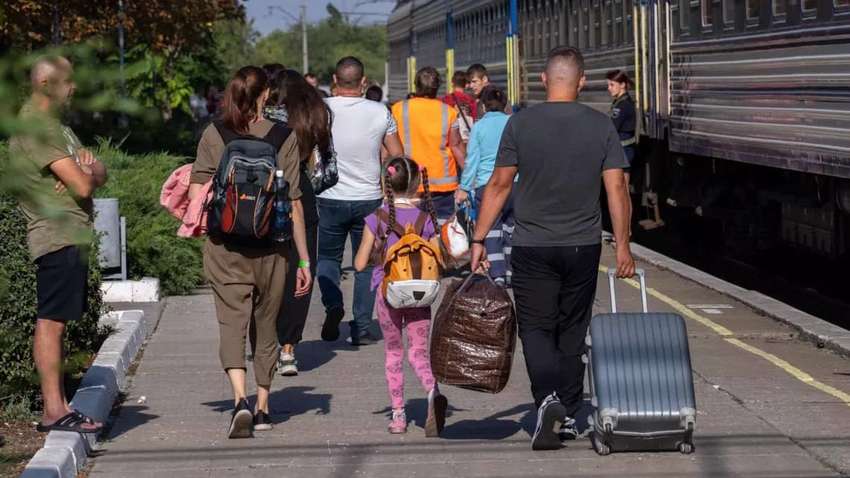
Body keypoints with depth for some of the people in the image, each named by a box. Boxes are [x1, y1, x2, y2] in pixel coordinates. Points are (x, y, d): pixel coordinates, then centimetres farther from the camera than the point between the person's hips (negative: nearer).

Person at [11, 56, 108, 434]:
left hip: (72, 236, 10)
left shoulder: (57, 125, 20)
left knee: (57, 322, 11)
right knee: (50, 322, -9)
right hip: (57, 236, -10)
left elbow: (100, 174, 17)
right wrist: (87, 172, 4)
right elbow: (82, 186, -20)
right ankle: (53, 410, -10)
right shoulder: (35, 126, -13)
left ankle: (58, 406, 15)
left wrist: (88, 167, -6)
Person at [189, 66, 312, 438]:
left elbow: (197, 194, -6)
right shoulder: (283, 137, -5)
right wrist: (304, 259, 1)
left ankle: (241, 400, -23)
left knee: (231, 323, -1)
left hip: (224, 246, -1)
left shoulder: (213, 135, -4)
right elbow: (294, 203, -4)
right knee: (266, 326, 15)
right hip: (270, 248, 1)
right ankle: (263, 408, 23)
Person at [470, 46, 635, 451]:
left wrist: (478, 240, 3)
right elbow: (616, 189, -3)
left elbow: (499, 185, -3)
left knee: (536, 327, 4)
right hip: (584, 246, 2)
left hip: (533, 247, -2)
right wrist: (623, 247, 3)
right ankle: (569, 417, 19)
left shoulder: (521, 124, -5)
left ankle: (548, 398, -20)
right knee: (572, 332, 14)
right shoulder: (601, 126, -1)